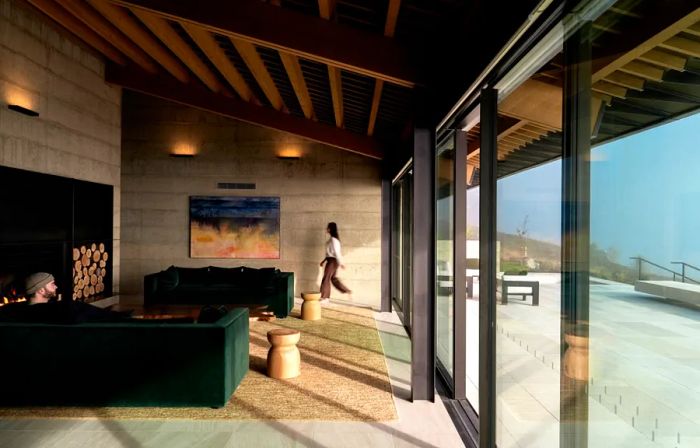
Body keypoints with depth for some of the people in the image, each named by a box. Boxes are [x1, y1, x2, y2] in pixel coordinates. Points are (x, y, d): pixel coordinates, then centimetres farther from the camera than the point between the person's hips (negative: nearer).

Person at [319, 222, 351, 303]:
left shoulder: (333, 239, -16)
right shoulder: (332, 239, 14)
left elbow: (336, 252, -20)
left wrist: (340, 263, -22)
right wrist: (324, 260, 22)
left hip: (332, 261, -10)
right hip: (331, 260, 10)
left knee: (326, 279, -3)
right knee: (333, 278, 15)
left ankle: (324, 298, 5)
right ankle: (347, 291, 19)